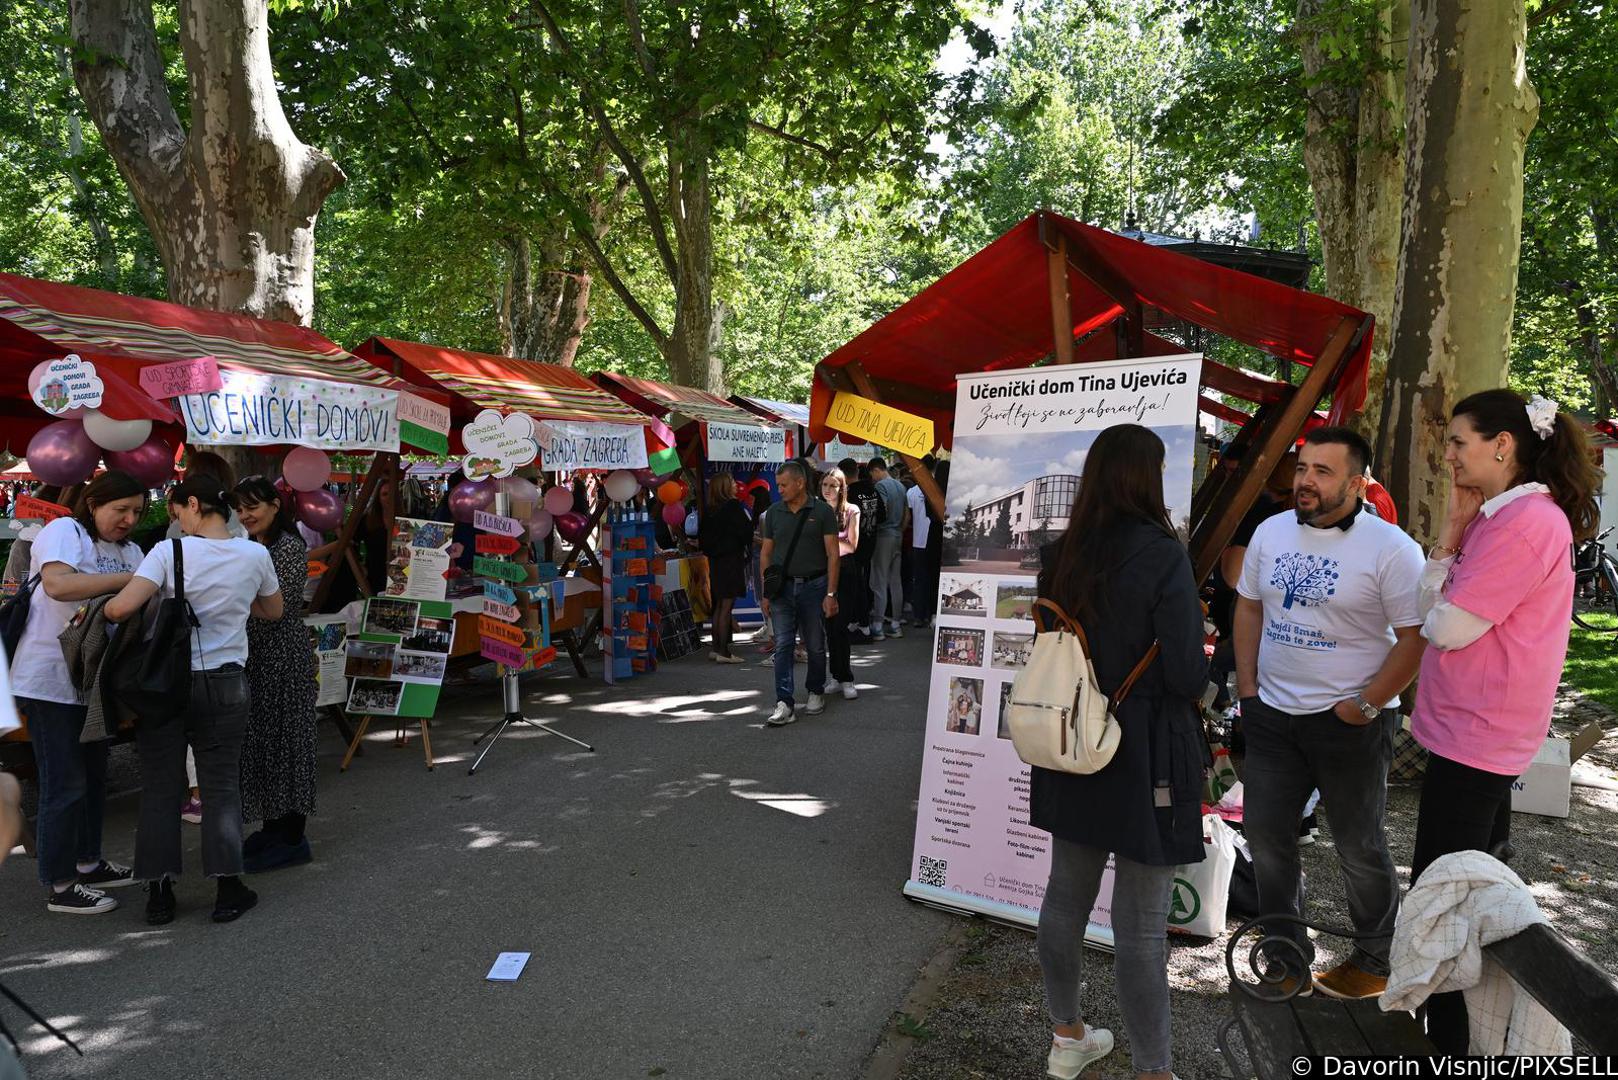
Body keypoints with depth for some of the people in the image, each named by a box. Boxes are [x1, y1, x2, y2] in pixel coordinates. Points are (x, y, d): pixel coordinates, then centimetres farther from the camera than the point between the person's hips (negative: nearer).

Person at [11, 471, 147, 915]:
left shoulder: (129, 551, 10)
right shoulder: (64, 532, -12)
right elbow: (57, 584, -30)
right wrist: (128, 579, -30)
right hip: (51, 681, -8)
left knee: (94, 775, 18)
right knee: (64, 784, -2)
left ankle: (87, 862, 33)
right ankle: (59, 886, 9)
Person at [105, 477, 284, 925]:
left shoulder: (170, 552, -10)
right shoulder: (255, 555, -1)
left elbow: (122, 607, -20)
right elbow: (274, 610, 14)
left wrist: (98, 610, 1)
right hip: (225, 683, 2)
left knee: (161, 787, 9)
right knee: (221, 786, 8)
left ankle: (159, 893, 15)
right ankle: (228, 890, 10)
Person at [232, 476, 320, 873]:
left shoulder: (290, 547, -11)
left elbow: (277, 607, -19)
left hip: (282, 657, -9)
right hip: (255, 657, 9)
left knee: (283, 738, -4)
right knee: (259, 739, 12)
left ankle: (292, 838, 4)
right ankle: (272, 828, 23)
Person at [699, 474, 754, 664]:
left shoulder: (710, 511, 8)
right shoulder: (733, 507, -13)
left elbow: (703, 536, 11)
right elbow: (745, 531, -13)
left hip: (715, 561, 7)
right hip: (731, 559, -7)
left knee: (719, 605, 14)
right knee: (726, 606, -5)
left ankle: (716, 648, 19)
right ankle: (724, 652, -3)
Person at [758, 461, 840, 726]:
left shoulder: (822, 512, -3)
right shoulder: (774, 512, 6)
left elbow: (833, 554, -4)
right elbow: (766, 553, 10)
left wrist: (831, 594, -10)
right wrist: (765, 593, 6)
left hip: (813, 585, -2)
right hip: (782, 587, 2)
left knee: (815, 646, 9)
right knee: (783, 645, -5)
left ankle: (816, 693, 29)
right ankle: (784, 704, -6)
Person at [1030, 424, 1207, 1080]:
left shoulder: (1060, 556, 1)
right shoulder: (1162, 556, -17)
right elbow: (1187, 675, -16)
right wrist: (1196, 684, 5)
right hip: (1145, 754, -6)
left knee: (1065, 897, 18)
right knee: (1140, 927, 4)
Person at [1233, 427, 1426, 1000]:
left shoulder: (1391, 549, -13)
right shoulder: (1271, 532, 4)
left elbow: (1416, 637, -13)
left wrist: (1366, 705, -14)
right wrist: (1247, 688, 6)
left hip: (1350, 722, -5)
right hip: (1272, 715, 5)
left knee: (1358, 846, 11)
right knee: (1266, 837, 11)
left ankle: (1376, 961, 34)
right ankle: (1287, 960, 28)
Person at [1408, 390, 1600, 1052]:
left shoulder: (1527, 522, -20)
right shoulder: (1501, 515, 12)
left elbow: (1446, 627, -19)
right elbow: (1429, 611, 9)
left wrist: (1453, 536, -9)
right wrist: (1454, 531, 3)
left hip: (1474, 735, -11)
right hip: (1477, 727, 11)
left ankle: (1453, 1042, 10)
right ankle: (1476, 1030, 38)